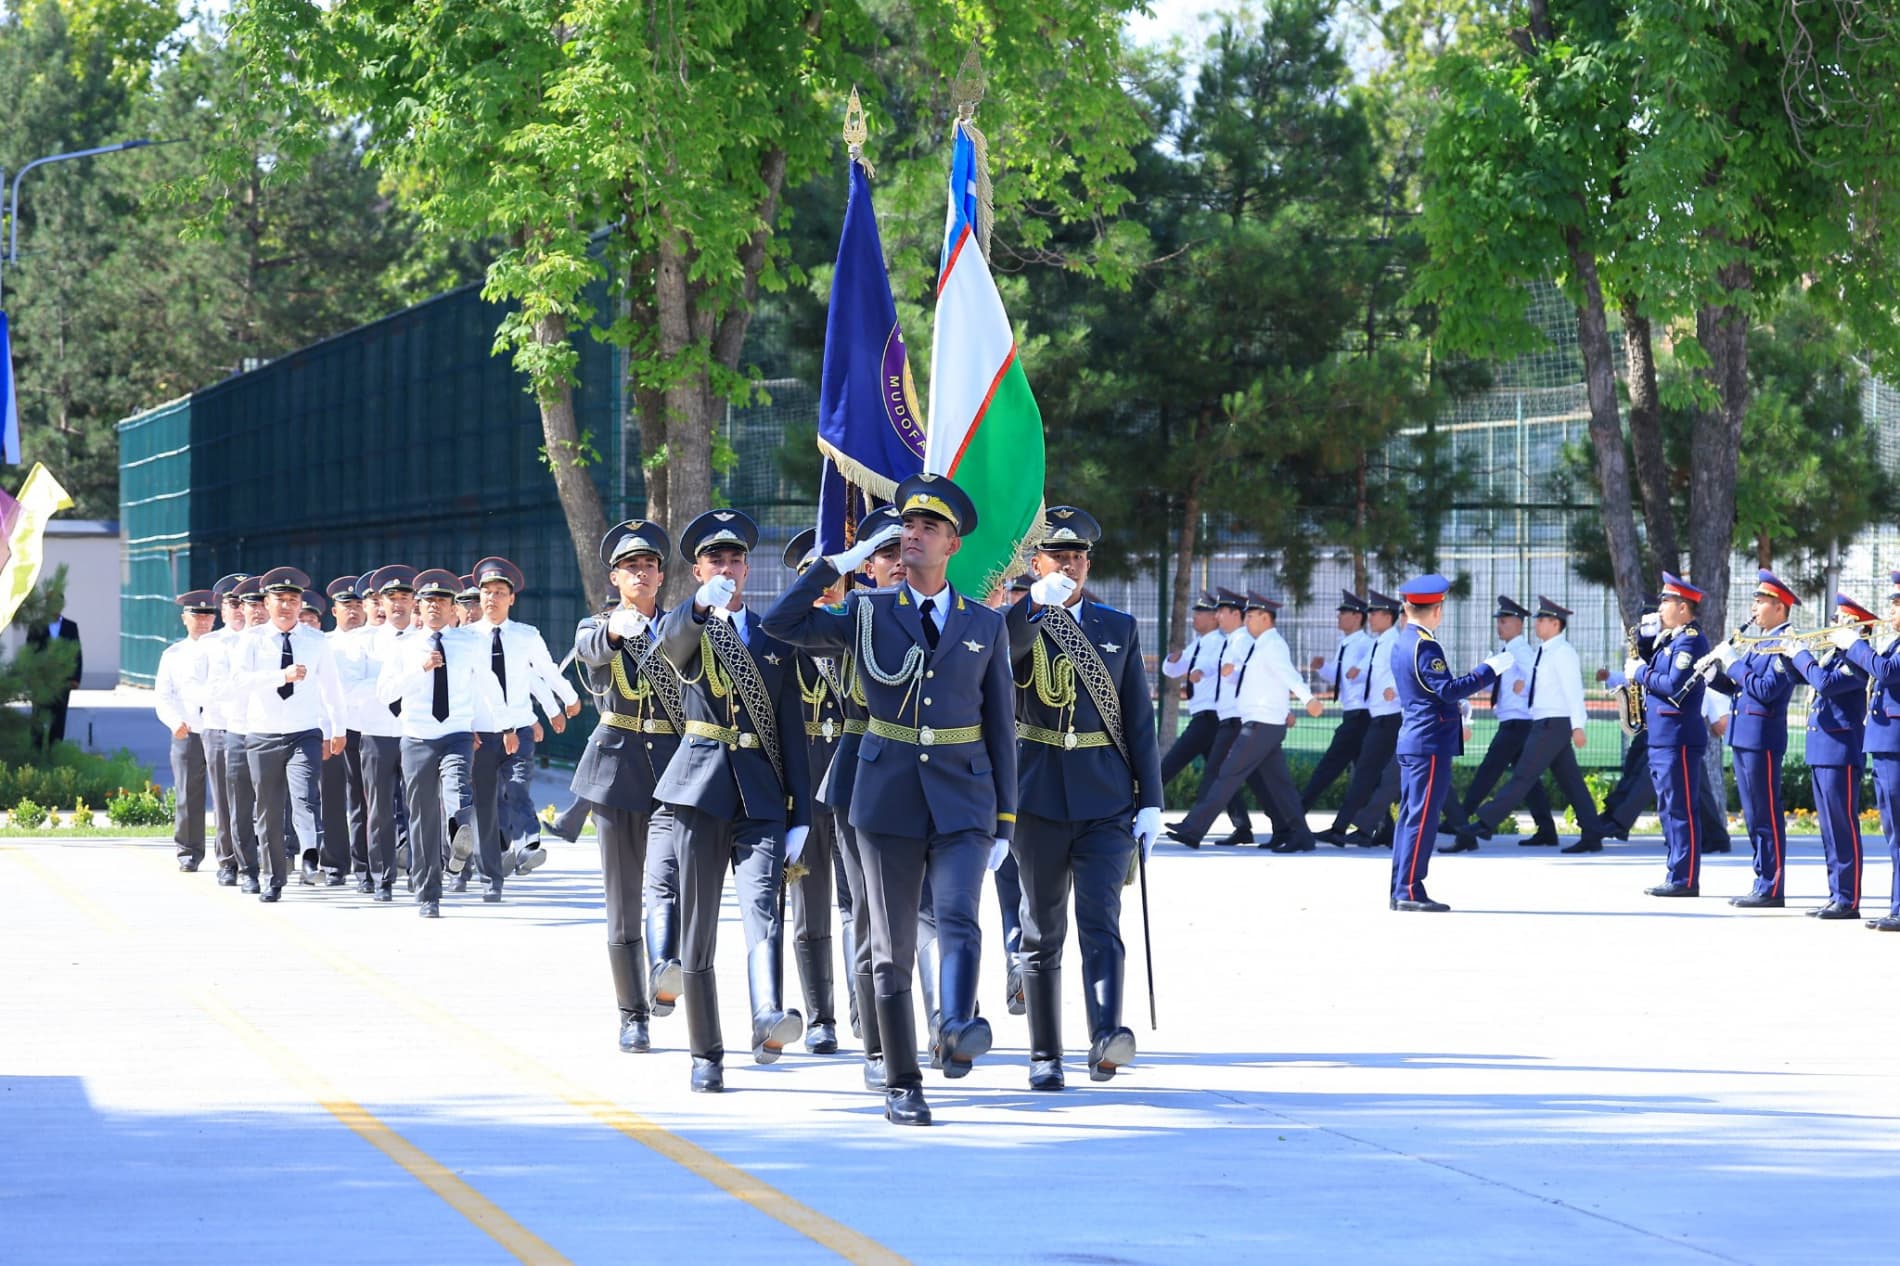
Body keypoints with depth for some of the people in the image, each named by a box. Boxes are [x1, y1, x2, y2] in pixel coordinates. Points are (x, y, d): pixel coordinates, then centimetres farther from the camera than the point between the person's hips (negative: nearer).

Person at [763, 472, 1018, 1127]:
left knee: (958, 918, -24)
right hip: (887, 797, 0)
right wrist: (843, 560, -7)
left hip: (962, 801, 0)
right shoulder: (866, 613, 7)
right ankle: (902, 1086, 7)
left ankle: (957, 1029, -44)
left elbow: (1000, 725, 10)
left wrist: (1005, 821, 6)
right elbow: (781, 622, -5)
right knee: (893, 944, 2)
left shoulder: (986, 625, 9)